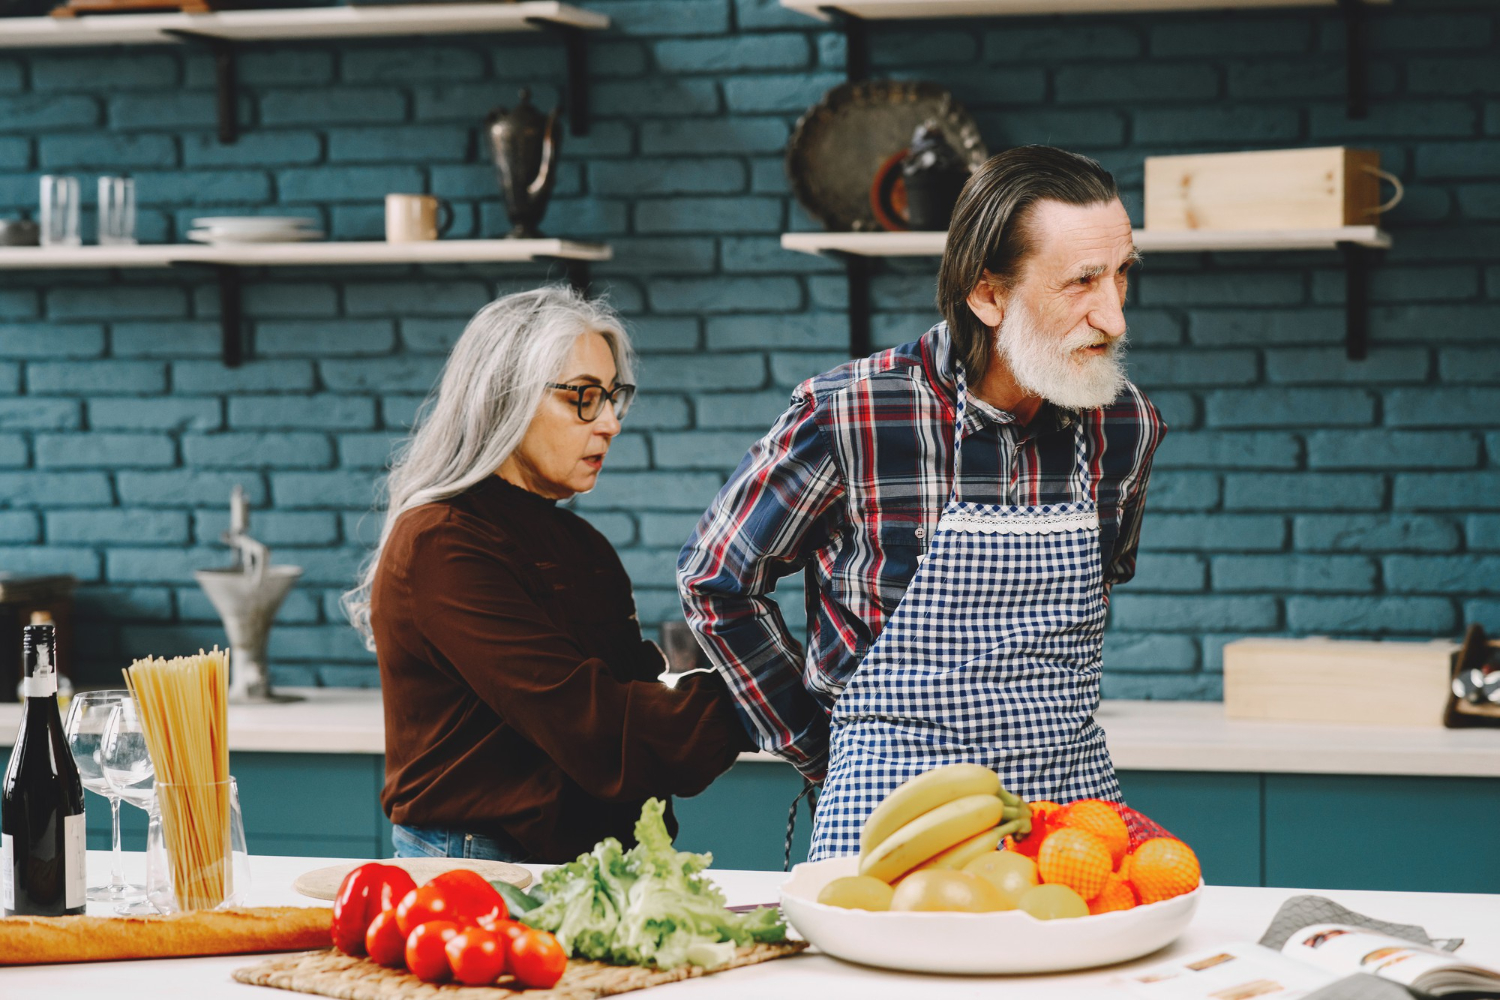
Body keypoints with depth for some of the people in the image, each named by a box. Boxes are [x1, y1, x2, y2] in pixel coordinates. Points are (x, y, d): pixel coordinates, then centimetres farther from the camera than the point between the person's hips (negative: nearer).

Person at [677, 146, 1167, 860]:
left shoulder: (1125, 424, 0)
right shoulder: (849, 416, -13)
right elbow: (713, 577, 1)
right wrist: (817, 749, 3)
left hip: (1075, 805, 4)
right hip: (894, 815, -4)